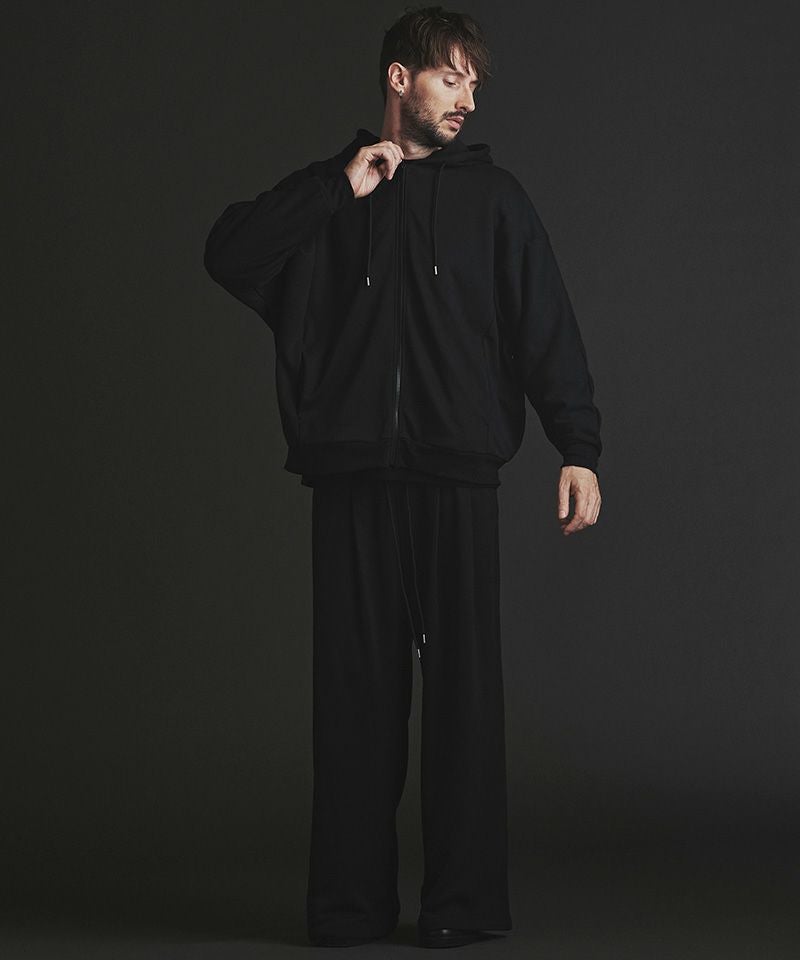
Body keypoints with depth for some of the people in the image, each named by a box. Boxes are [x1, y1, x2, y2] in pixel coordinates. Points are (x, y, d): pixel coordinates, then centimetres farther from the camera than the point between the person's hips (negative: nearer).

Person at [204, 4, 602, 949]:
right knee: (356, 683, 2)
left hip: (455, 476, -1)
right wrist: (343, 187, -5)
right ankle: (351, 898, 10)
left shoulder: (492, 195, 12)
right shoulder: (327, 190, 15)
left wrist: (578, 448, -5)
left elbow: (547, 328, 6)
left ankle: (465, 897, 5)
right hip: (350, 477, 1)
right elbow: (227, 254, -1)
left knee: (462, 678, -2)